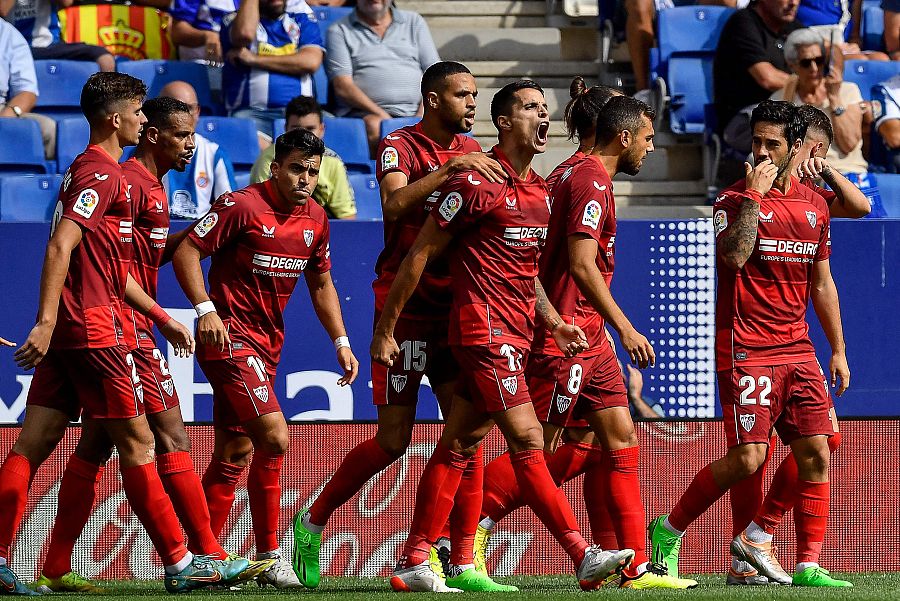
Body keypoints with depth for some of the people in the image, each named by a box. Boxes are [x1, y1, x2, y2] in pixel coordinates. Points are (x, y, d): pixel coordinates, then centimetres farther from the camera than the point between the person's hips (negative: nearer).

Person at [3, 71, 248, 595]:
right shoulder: (103, 174, -11)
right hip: (94, 329, -10)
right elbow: (61, 247, -23)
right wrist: (47, 323, -29)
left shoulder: (92, 170, 21)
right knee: (137, 443, -3)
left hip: (67, 332, 10)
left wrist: (162, 319, 31)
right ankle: (181, 564, 1)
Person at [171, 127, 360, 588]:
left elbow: (321, 283, 22)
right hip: (229, 337, -8)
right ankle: (269, 557, -9)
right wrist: (206, 308, -22)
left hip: (267, 343, 8)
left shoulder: (315, 219, 9)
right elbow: (186, 251, -12)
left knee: (235, 453, 8)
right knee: (274, 437, -17)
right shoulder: (241, 206, -13)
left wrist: (340, 341, 14)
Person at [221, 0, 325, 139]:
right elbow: (244, 34, -14)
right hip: (250, 112, -2)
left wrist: (254, 59, -4)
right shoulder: (235, 20, 12)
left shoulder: (301, 18, 16)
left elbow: (311, 62, -1)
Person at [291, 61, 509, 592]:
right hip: (405, 305, -5)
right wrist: (449, 169, -31)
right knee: (393, 439, -3)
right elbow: (395, 205, -25)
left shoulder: (473, 154, 12)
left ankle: (462, 562, -3)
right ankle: (313, 522, 17)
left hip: (456, 308, 6)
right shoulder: (400, 147, -6)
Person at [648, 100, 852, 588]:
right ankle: (668, 530, 5)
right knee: (747, 459, -12)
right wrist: (754, 195, -19)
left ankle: (808, 566, 3)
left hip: (797, 350, 6)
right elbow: (735, 256, -23)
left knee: (815, 454, -2)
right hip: (745, 349, -6)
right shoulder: (734, 199, -4)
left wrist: (838, 351, 19)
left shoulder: (814, 205, 13)